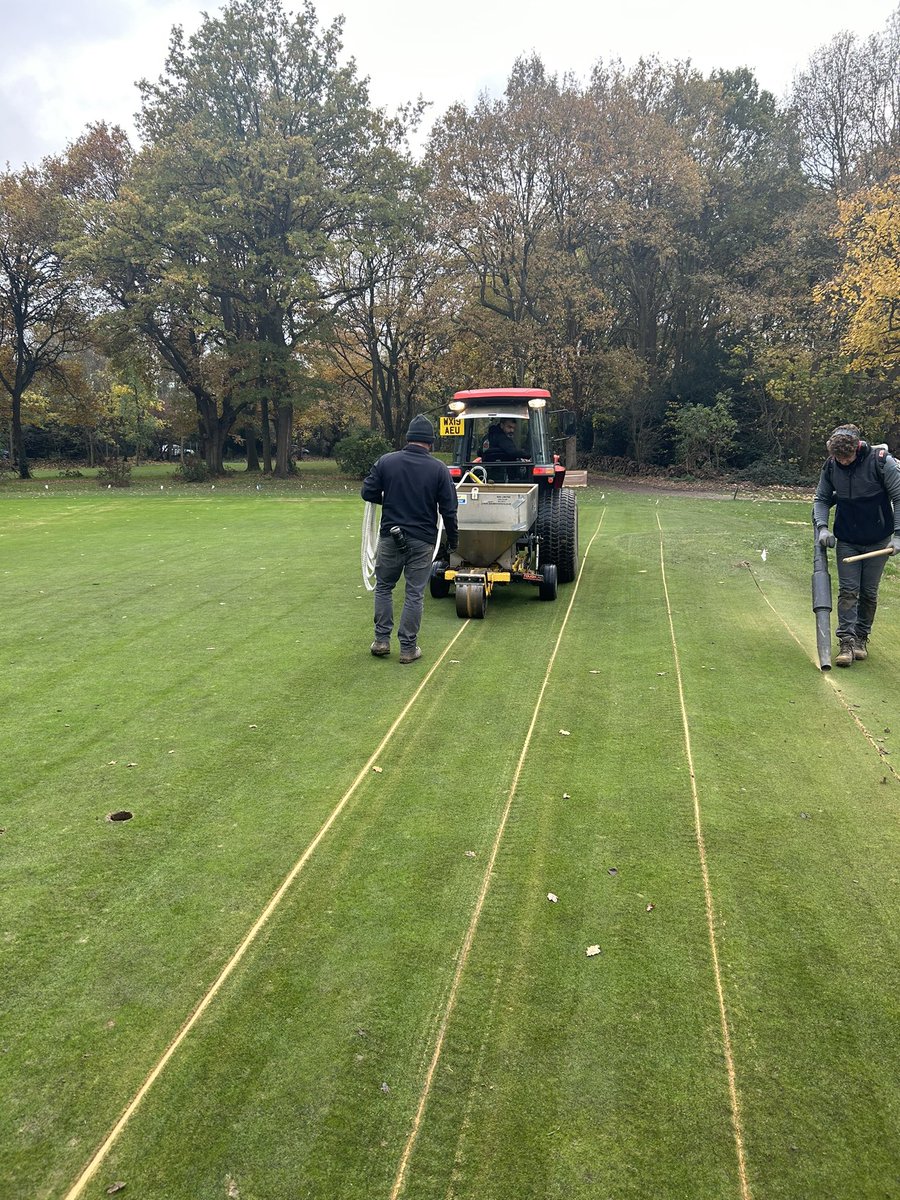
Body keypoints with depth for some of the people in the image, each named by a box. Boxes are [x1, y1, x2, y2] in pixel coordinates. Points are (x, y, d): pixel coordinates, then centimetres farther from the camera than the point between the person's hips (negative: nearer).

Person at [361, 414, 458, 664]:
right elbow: (448, 509, -3)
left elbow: (368, 492, 0)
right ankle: (408, 648, 9)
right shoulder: (438, 469, -5)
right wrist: (453, 538, 9)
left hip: (390, 536, 1)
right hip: (422, 540, -1)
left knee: (383, 587, 17)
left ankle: (382, 640, 17)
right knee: (415, 594, 5)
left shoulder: (386, 461, -3)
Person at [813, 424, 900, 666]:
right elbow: (821, 499, 6)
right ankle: (846, 641, -4)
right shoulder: (831, 466, -8)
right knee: (848, 590, -4)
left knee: (869, 592, 7)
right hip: (846, 540, 2)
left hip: (877, 541, -2)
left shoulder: (881, 461, -17)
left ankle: (861, 638, 22)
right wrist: (821, 527, -9)